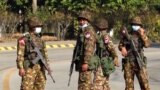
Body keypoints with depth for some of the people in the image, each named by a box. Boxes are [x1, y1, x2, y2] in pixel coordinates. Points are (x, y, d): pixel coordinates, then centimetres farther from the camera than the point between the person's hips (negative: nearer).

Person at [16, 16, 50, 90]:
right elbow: (20, 54, -12)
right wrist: (20, 68, -17)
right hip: (29, 67, -7)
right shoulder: (24, 39, -8)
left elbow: (44, 53, 18)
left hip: (40, 67, 7)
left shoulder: (39, 39, 14)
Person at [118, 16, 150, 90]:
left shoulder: (142, 35, 3)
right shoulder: (126, 35, 5)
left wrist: (142, 35, -23)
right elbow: (120, 45, 14)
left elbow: (147, 44, -13)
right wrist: (122, 48, -7)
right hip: (128, 63, 1)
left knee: (144, 84, -5)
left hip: (139, 63, -1)